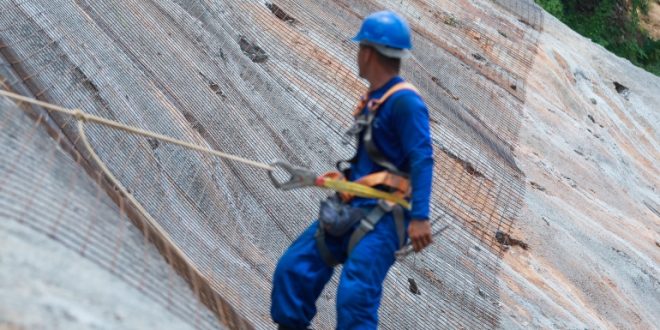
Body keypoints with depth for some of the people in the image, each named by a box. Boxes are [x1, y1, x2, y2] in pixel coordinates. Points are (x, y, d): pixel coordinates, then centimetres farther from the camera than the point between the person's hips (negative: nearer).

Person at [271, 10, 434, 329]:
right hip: (351, 207, 10)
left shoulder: (404, 101, -15)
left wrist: (419, 217, -28)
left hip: (382, 214, -9)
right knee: (292, 269, 7)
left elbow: (422, 159, -21)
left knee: (354, 296, -18)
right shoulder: (373, 99, 14)